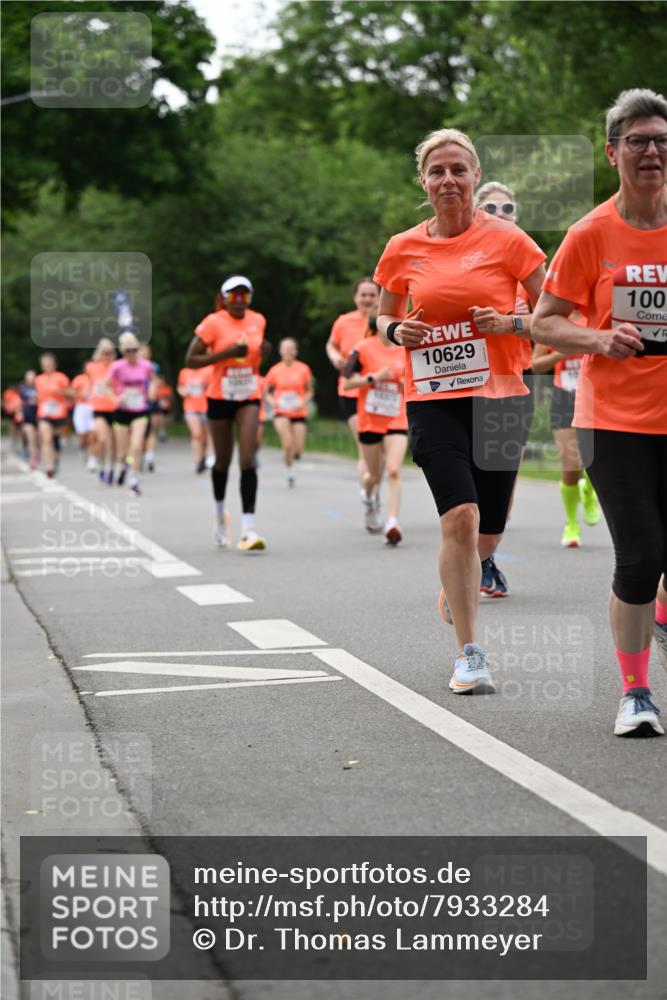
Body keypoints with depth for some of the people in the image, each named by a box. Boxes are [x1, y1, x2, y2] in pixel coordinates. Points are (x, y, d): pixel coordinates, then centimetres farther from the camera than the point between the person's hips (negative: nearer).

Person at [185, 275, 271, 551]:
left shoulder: (258, 320, 3)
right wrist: (225, 353, -23)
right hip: (220, 398, -2)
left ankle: (248, 530, -19)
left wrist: (264, 352, -2)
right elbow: (190, 360, -13)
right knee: (223, 460, 12)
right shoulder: (213, 323, -11)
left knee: (248, 460, -14)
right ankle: (220, 513, 41)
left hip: (249, 398, 2)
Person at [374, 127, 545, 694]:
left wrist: (510, 323, -15)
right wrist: (397, 331, -4)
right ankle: (470, 655, -10)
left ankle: (454, 590, 45)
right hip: (433, 401, 0)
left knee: (486, 536, 8)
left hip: (499, 398, 0)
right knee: (459, 519, -18)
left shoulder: (506, 239, -2)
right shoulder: (403, 249, 4)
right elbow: (383, 316, 18)